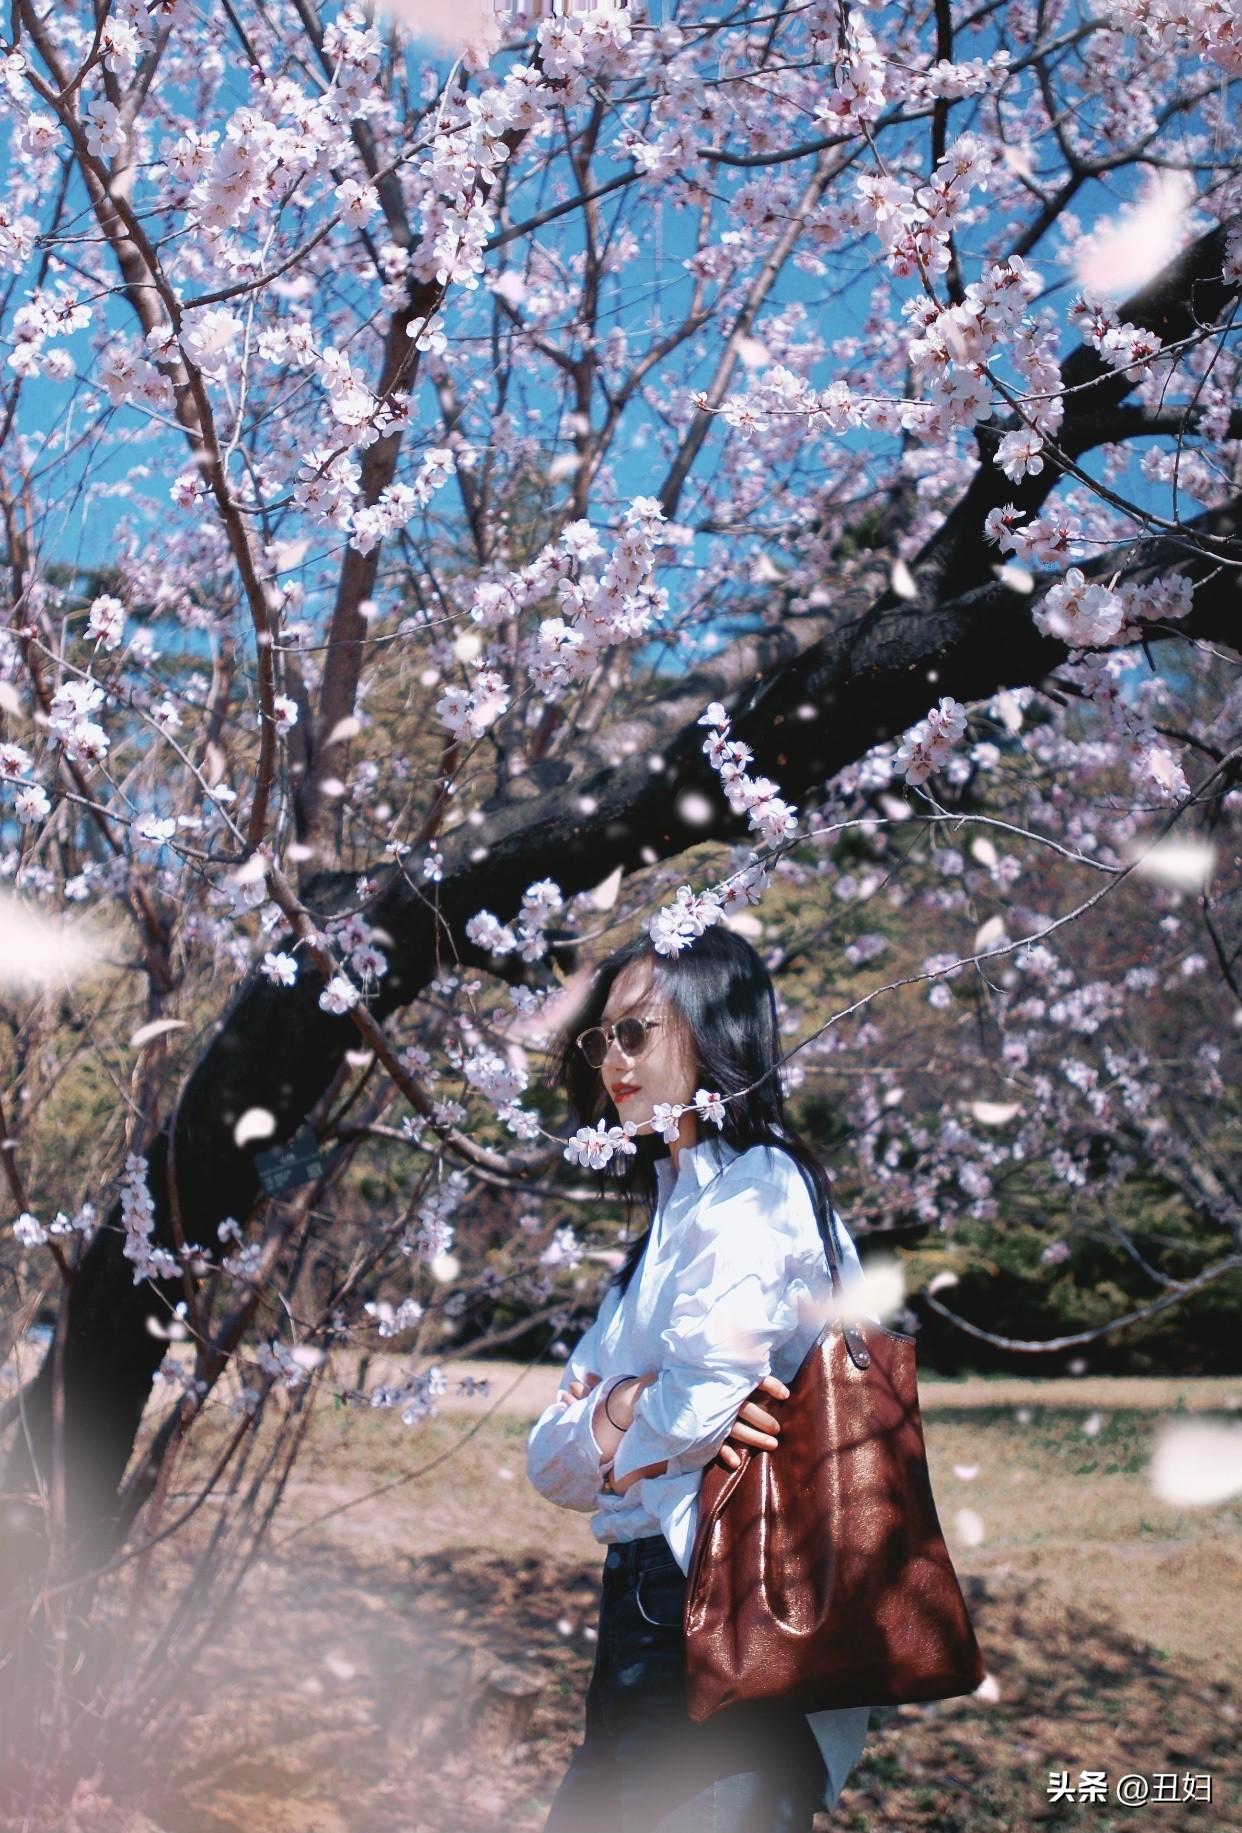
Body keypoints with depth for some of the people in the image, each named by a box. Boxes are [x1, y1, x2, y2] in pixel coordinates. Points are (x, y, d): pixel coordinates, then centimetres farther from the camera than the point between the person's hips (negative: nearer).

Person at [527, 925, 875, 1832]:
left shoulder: (754, 1188, -10)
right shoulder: (668, 1216, 16)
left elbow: (699, 1408, -23)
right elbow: (551, 1460, 10)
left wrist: (612, 1426, -1)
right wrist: (633, 1405, -12)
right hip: (644, 1614, 9)